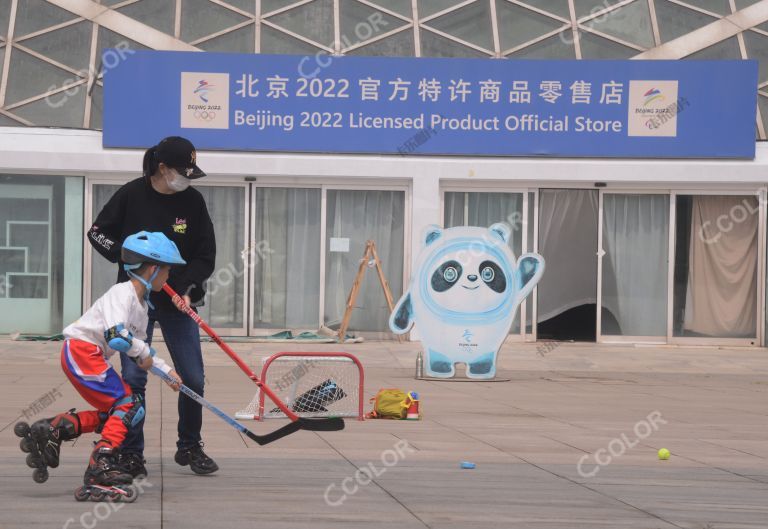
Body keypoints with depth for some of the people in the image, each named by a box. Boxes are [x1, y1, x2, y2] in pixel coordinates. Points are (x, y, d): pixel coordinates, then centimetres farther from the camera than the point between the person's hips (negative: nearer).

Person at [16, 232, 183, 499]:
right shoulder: (123, 293, -15)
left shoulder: (140, 301, 17)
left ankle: (52, 428, 5)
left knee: (114, 411, 5)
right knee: (126, 404, -13)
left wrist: (166, 371, 18)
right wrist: (143, 352, -13)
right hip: (81, 349, -10)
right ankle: (101, 465, -17)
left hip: (92, 356, 10)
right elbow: (116, 336, -28)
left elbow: (139, 349, 24)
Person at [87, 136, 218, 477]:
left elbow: (206, 256, -1)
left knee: (193, 379, 2)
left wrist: (186, 287, -17)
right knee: (133, 379, -4)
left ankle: (189, 447, 20)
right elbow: (97, 233, 0)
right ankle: (131, 453, 8)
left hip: (178, 301, 2)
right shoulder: (131, 195, -8)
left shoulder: (193, 200, -3)